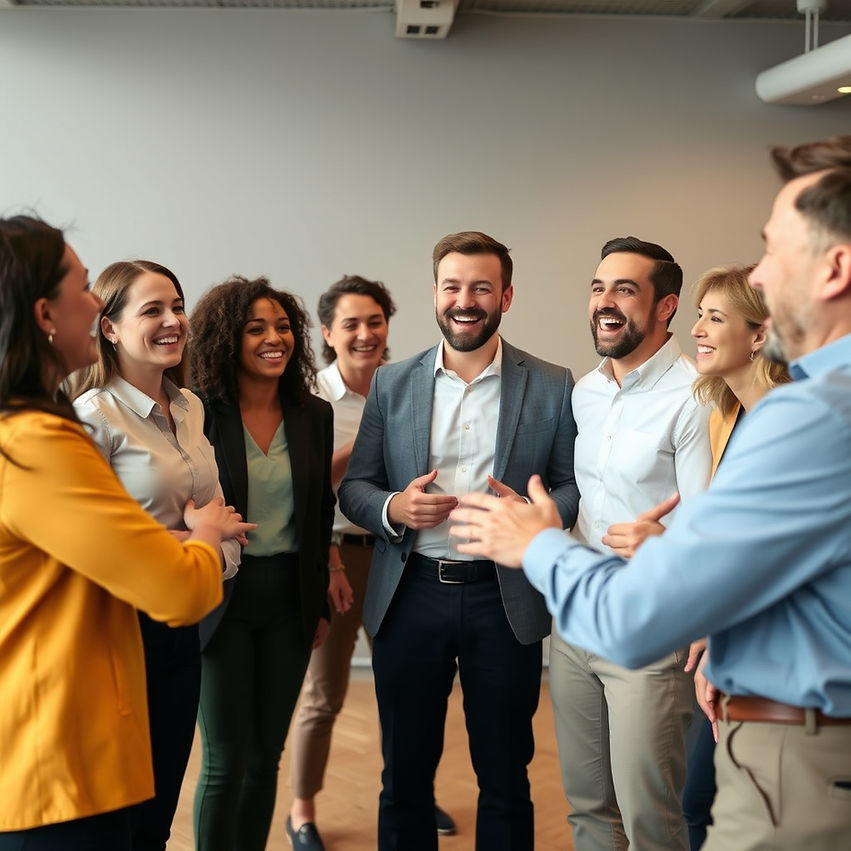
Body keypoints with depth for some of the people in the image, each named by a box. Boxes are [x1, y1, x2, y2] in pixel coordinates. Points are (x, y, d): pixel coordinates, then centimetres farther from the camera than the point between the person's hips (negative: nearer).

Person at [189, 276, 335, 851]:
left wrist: (320, 601, 11)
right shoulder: (199, 413, -10)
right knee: (227, 760, 3)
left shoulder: (314, 414, 4)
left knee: (266, 755, 13)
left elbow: (321, 513, 10)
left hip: (289, 597, 4)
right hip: (220, 596, -4)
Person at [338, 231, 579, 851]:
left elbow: (575, 487, 1)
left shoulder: (553, 386, 0)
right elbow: (353, 488, 6)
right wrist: (393, 509, -16)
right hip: (409, 596, 1)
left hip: (505, 598, -1)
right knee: (404, 777, 14)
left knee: (505, 781, 13)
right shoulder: (392, 384, 4)